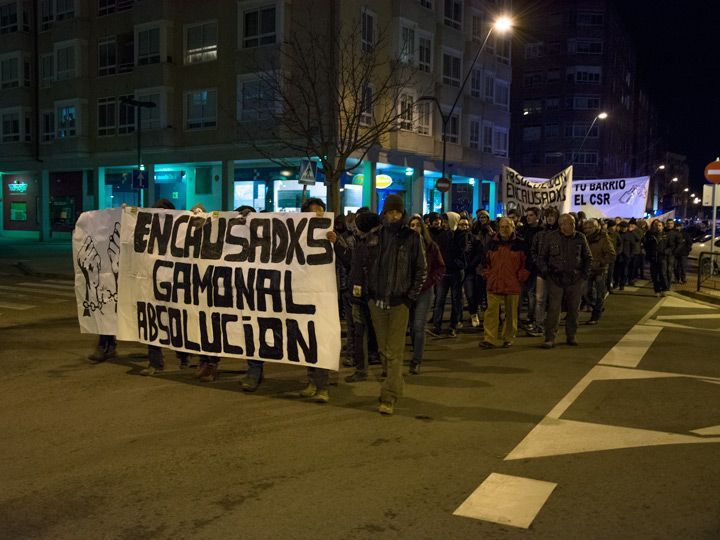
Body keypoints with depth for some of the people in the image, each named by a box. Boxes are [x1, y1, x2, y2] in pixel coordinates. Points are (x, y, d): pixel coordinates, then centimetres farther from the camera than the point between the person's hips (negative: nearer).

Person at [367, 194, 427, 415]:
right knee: (383, 350, 9)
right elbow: (367, 264, 14)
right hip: (377, 301, 3)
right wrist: (369, 291, 6)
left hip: (399, 302, -3)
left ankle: (389, 397, -5)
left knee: (394, 352, -6)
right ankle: (394, 386, 23)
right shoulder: (376, 236, 7)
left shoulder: (412, 237, -1)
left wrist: (411, 296, -3)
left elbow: (421, 270, 3)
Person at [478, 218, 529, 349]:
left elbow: (526, 263, 3)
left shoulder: (520, 245, 2)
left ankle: (508, 338, 21)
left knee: (511, 313, 8)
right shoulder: (493, 244, 10)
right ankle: (489, 339, -5)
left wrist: (521, 277, -3)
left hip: (513, 285, -1)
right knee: (491, 311, -6)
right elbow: (487, 262, 17)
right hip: (494, 284, 1)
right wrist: (487, 275, 7)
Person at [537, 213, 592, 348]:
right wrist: (545, 272, -4)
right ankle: (550, 338, -1)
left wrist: (585, 273, 6)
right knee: (553, 309, -6)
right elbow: (541, 257, 7)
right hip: (555, 279, -2)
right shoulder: (550, 237, 0)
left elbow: (588, 258, 15)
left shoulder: (580, 238, 5)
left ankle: (571, 336, 22)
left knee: (574, 309, 9)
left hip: (575, 279, 3)